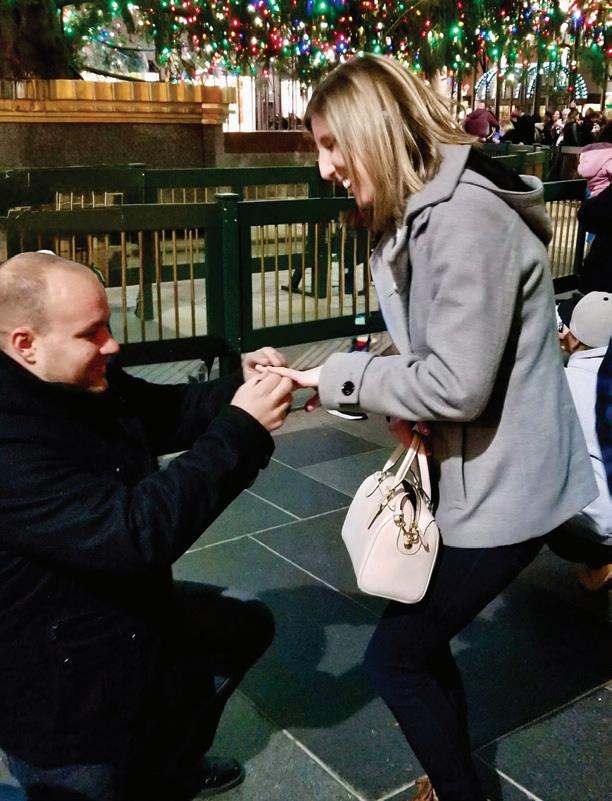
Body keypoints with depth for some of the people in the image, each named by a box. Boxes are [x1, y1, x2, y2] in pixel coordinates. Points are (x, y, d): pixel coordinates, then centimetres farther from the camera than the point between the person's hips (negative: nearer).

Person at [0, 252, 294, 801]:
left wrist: (242, 388, -13)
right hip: (59, 696, -9)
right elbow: (135, 534, -39)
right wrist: (242, 430, -36)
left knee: (246, 624, 22)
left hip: (132, 613, 9)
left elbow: (166, 412, 7)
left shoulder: (87, 383, -6)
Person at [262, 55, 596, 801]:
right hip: (468, 473, 10)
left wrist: (334, 376, -16)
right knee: (419, 641, 21)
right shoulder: (423, 214, 10)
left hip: (502, 488, -10)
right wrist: (406, 410, -6)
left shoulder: (466, 216, -23)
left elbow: (458, 383, -27)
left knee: (394, 656, 2)